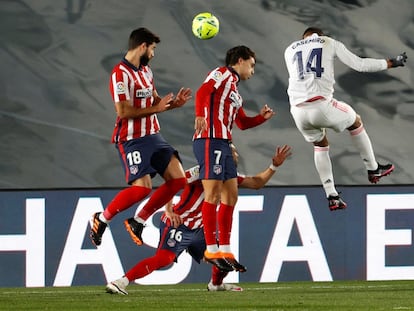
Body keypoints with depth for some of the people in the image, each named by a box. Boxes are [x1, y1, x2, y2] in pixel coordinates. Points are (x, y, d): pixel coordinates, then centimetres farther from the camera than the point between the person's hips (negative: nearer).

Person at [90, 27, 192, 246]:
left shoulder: (146, 71, 14)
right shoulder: (121, 74, -16)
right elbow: (124, 111, -22)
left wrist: (174, 103, 5)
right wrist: (155, 108, -18)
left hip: (153, 136, 9)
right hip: (132, 140, -9)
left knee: (178, 179, -1)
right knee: (142, 188, -18)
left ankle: (138, 222, 9)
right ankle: (101, 219, 5)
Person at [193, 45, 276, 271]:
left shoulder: (235, 91, 27)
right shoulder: (222, 75, 0)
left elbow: (242, 123, 32)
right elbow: (203, 92, -19)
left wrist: (262, 117, 16)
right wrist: (200, 115, -34)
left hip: (223, 145, 10)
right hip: (210, 140, -10)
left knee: (230, 196, 8)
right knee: (213, 193, -12)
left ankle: (225, 250, 11)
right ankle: (211, 250, -13)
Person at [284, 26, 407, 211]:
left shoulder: (290, 50, 22)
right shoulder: (329, 43, 14)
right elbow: (359, 65, 12)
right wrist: (391, 63, 24)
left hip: (298, 110, 3)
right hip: (321, 105, -3)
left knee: (320, 145, 29)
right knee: (355, 122, 28)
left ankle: (332, 197, 20)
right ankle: (373, 169, 37)